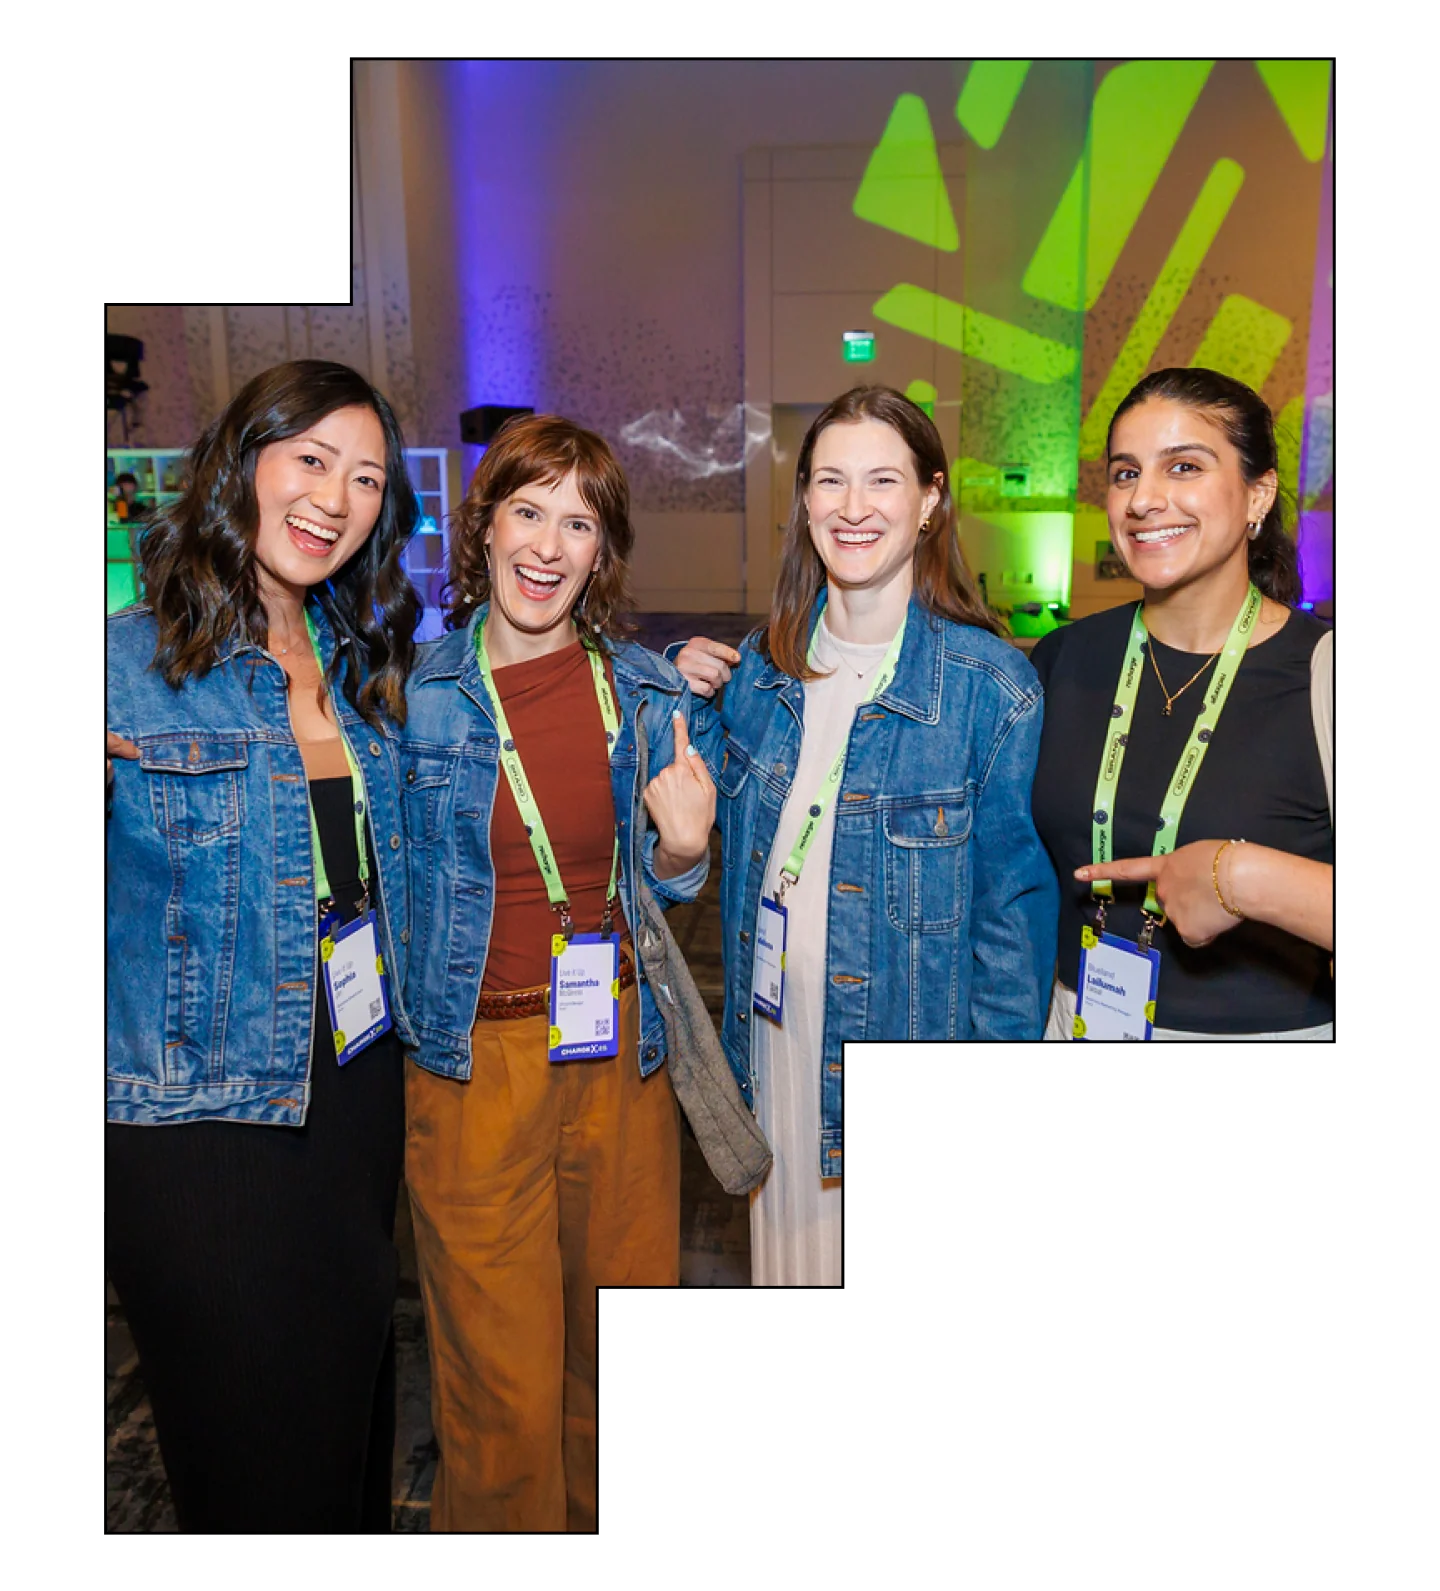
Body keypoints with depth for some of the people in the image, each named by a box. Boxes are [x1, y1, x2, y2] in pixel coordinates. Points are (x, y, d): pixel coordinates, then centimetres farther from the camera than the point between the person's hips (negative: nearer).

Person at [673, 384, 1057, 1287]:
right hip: (776, 1037, 5)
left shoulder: (991, 687, -15)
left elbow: (1014, 902, -11)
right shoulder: (766, 666, 1)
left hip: (909, 1034, -4)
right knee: (787, 1249, 21)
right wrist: (696, 704, -2)